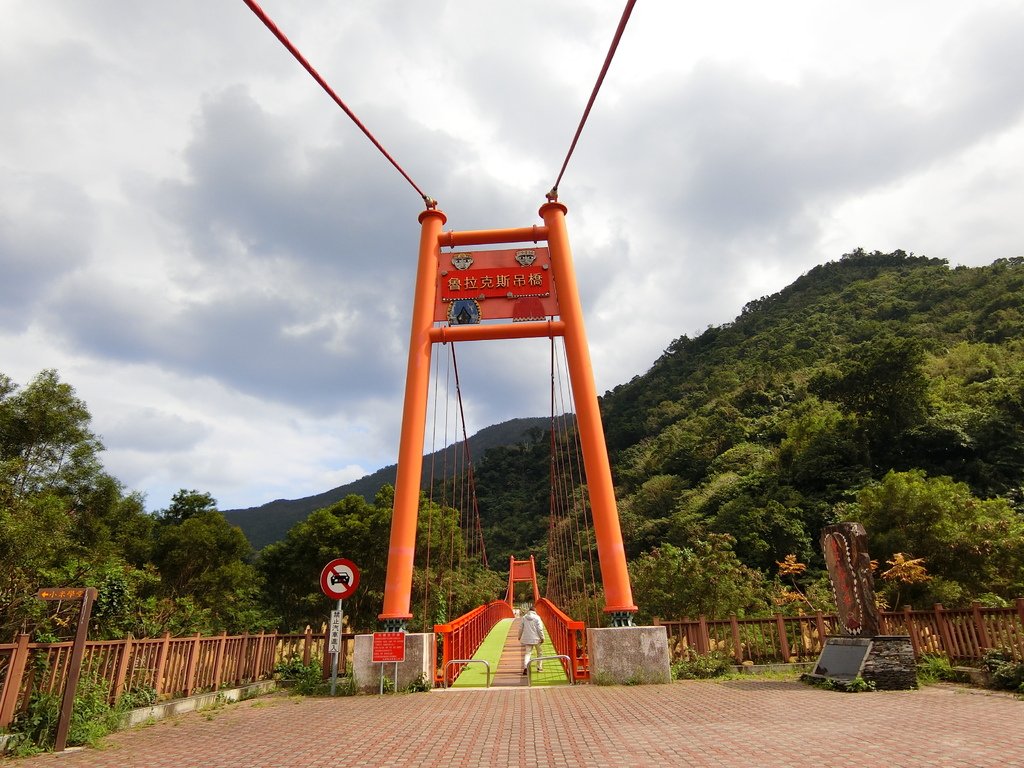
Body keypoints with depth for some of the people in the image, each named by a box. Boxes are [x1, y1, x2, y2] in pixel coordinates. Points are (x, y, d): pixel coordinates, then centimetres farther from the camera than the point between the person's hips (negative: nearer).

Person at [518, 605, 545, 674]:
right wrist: (542, 637, -3)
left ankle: (525, 667, -16)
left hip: (527, 639, 2)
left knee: (528, 653, 5)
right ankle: (539, 667, 21)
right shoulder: (537, 617, -7)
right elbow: (540, 628, -11)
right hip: (536, 638, -2)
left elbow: (521, 628, 8)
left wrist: (519, 636, 21)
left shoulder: (524, 617, 2)